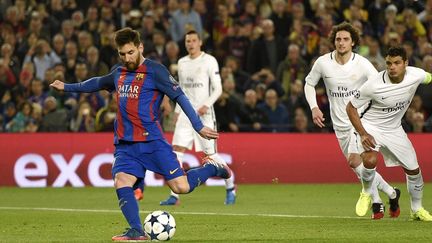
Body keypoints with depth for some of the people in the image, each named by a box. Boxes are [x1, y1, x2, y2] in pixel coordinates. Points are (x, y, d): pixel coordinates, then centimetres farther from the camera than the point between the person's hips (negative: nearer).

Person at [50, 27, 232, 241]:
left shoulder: (154, 71, -6)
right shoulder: (119, 73, 14)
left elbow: (180, 97, -8)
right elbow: (98, 83, 34)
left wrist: (199, 127, -14)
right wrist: (67, 87, 41)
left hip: (152, 141, -5)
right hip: (125, 144, 5)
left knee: (181, 187, -11)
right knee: (121, 182, -18)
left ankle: (212, 168, 17)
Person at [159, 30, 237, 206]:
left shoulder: (209, 61, -4)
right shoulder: (182, 63, 13)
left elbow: (218, 89, -6)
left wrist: (206, 105, -19)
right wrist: (177, 110, 14)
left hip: (204, 113, -5)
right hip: (185, 113, 5)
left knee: (211, 154, -4)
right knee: (176, 149, -9)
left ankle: (230, 187, 18)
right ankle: (174, 196, -8)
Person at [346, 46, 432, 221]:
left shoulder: (416, 75, -19)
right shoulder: (373, 85, -29)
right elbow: (351, 107, -16)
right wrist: (362, 134, -22)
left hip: (394, 128, 4)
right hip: (370, 126, -4)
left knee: (413, 170, 7)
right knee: (370, 161, -31)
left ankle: (417, 209, 31)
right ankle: (367, 193, 1)